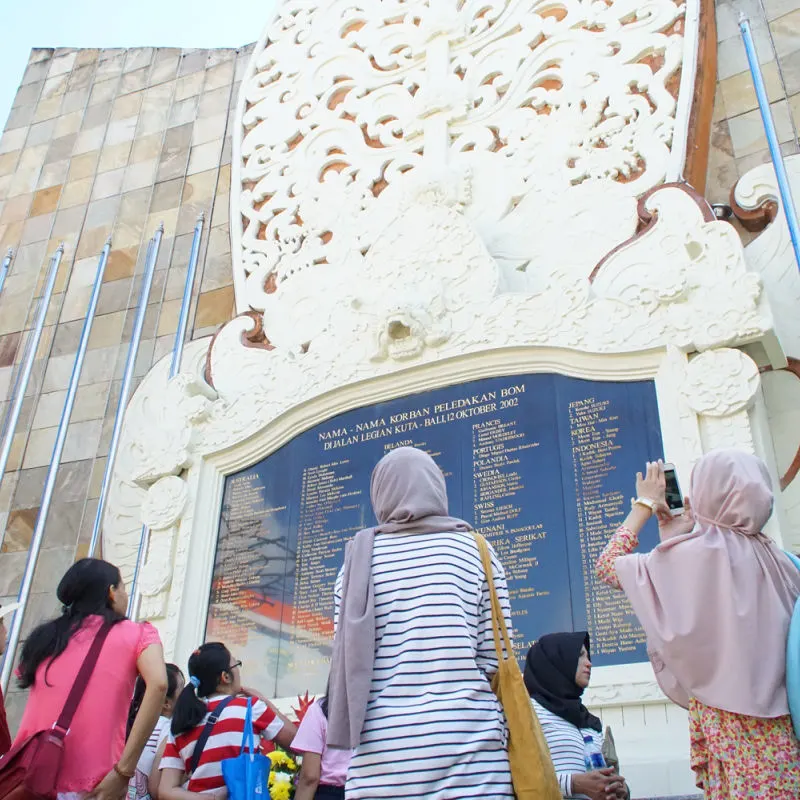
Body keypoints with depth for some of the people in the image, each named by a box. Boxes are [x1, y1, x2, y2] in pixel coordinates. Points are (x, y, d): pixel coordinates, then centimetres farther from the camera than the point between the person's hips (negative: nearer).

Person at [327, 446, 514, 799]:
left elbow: (345, 658, 4)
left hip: (382, 749, 2)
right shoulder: (474, 549, 6)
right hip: (465, 743, -1)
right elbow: (495, 658, 2)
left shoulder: (358, 557, 8)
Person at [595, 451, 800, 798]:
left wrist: (644, 504, 7)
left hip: (726, 723, -6)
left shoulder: (695, 554, -13)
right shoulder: (770, 556, 6)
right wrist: (676, 539, 20)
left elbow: (608, 565, -1)